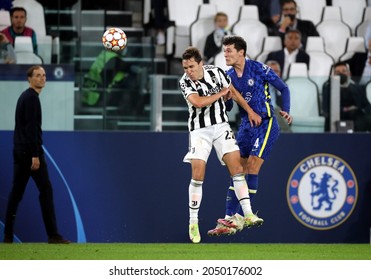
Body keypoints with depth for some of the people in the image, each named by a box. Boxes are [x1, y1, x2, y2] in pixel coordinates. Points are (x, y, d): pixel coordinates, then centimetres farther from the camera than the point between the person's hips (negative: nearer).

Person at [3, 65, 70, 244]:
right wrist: (35, 155, -24)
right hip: (29, 150, -10)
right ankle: (53, 234, -12)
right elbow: (31, 127, -20)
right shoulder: (32, 98, -12)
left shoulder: (24, 97, 19)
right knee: (45, 189, -9)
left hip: (19, 150, 10)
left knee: (16, 192, 7)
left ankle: (8, 235, 5)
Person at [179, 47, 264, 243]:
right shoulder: (184, 82, -13)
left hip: (221, 126, 2)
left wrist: (250, 111, 14)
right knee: (198, 174, -11)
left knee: (236, 167, -9)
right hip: (199, 130, -2)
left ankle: (248, 215, -9)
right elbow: (199, 102, -28)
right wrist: (221, 93, -15)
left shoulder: (216, 72, -4)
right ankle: (193, 223, -1)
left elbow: (233, 92, 11)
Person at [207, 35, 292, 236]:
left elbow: (283, 88, -2)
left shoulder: (259, 69, -11)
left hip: (266, 124, -6)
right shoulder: (228, 76, 5)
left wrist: (285, 111, -15)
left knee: (252, 167, -13)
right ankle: (229, 219, 5)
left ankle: (240, 218, -11)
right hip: (245, 127, 6)